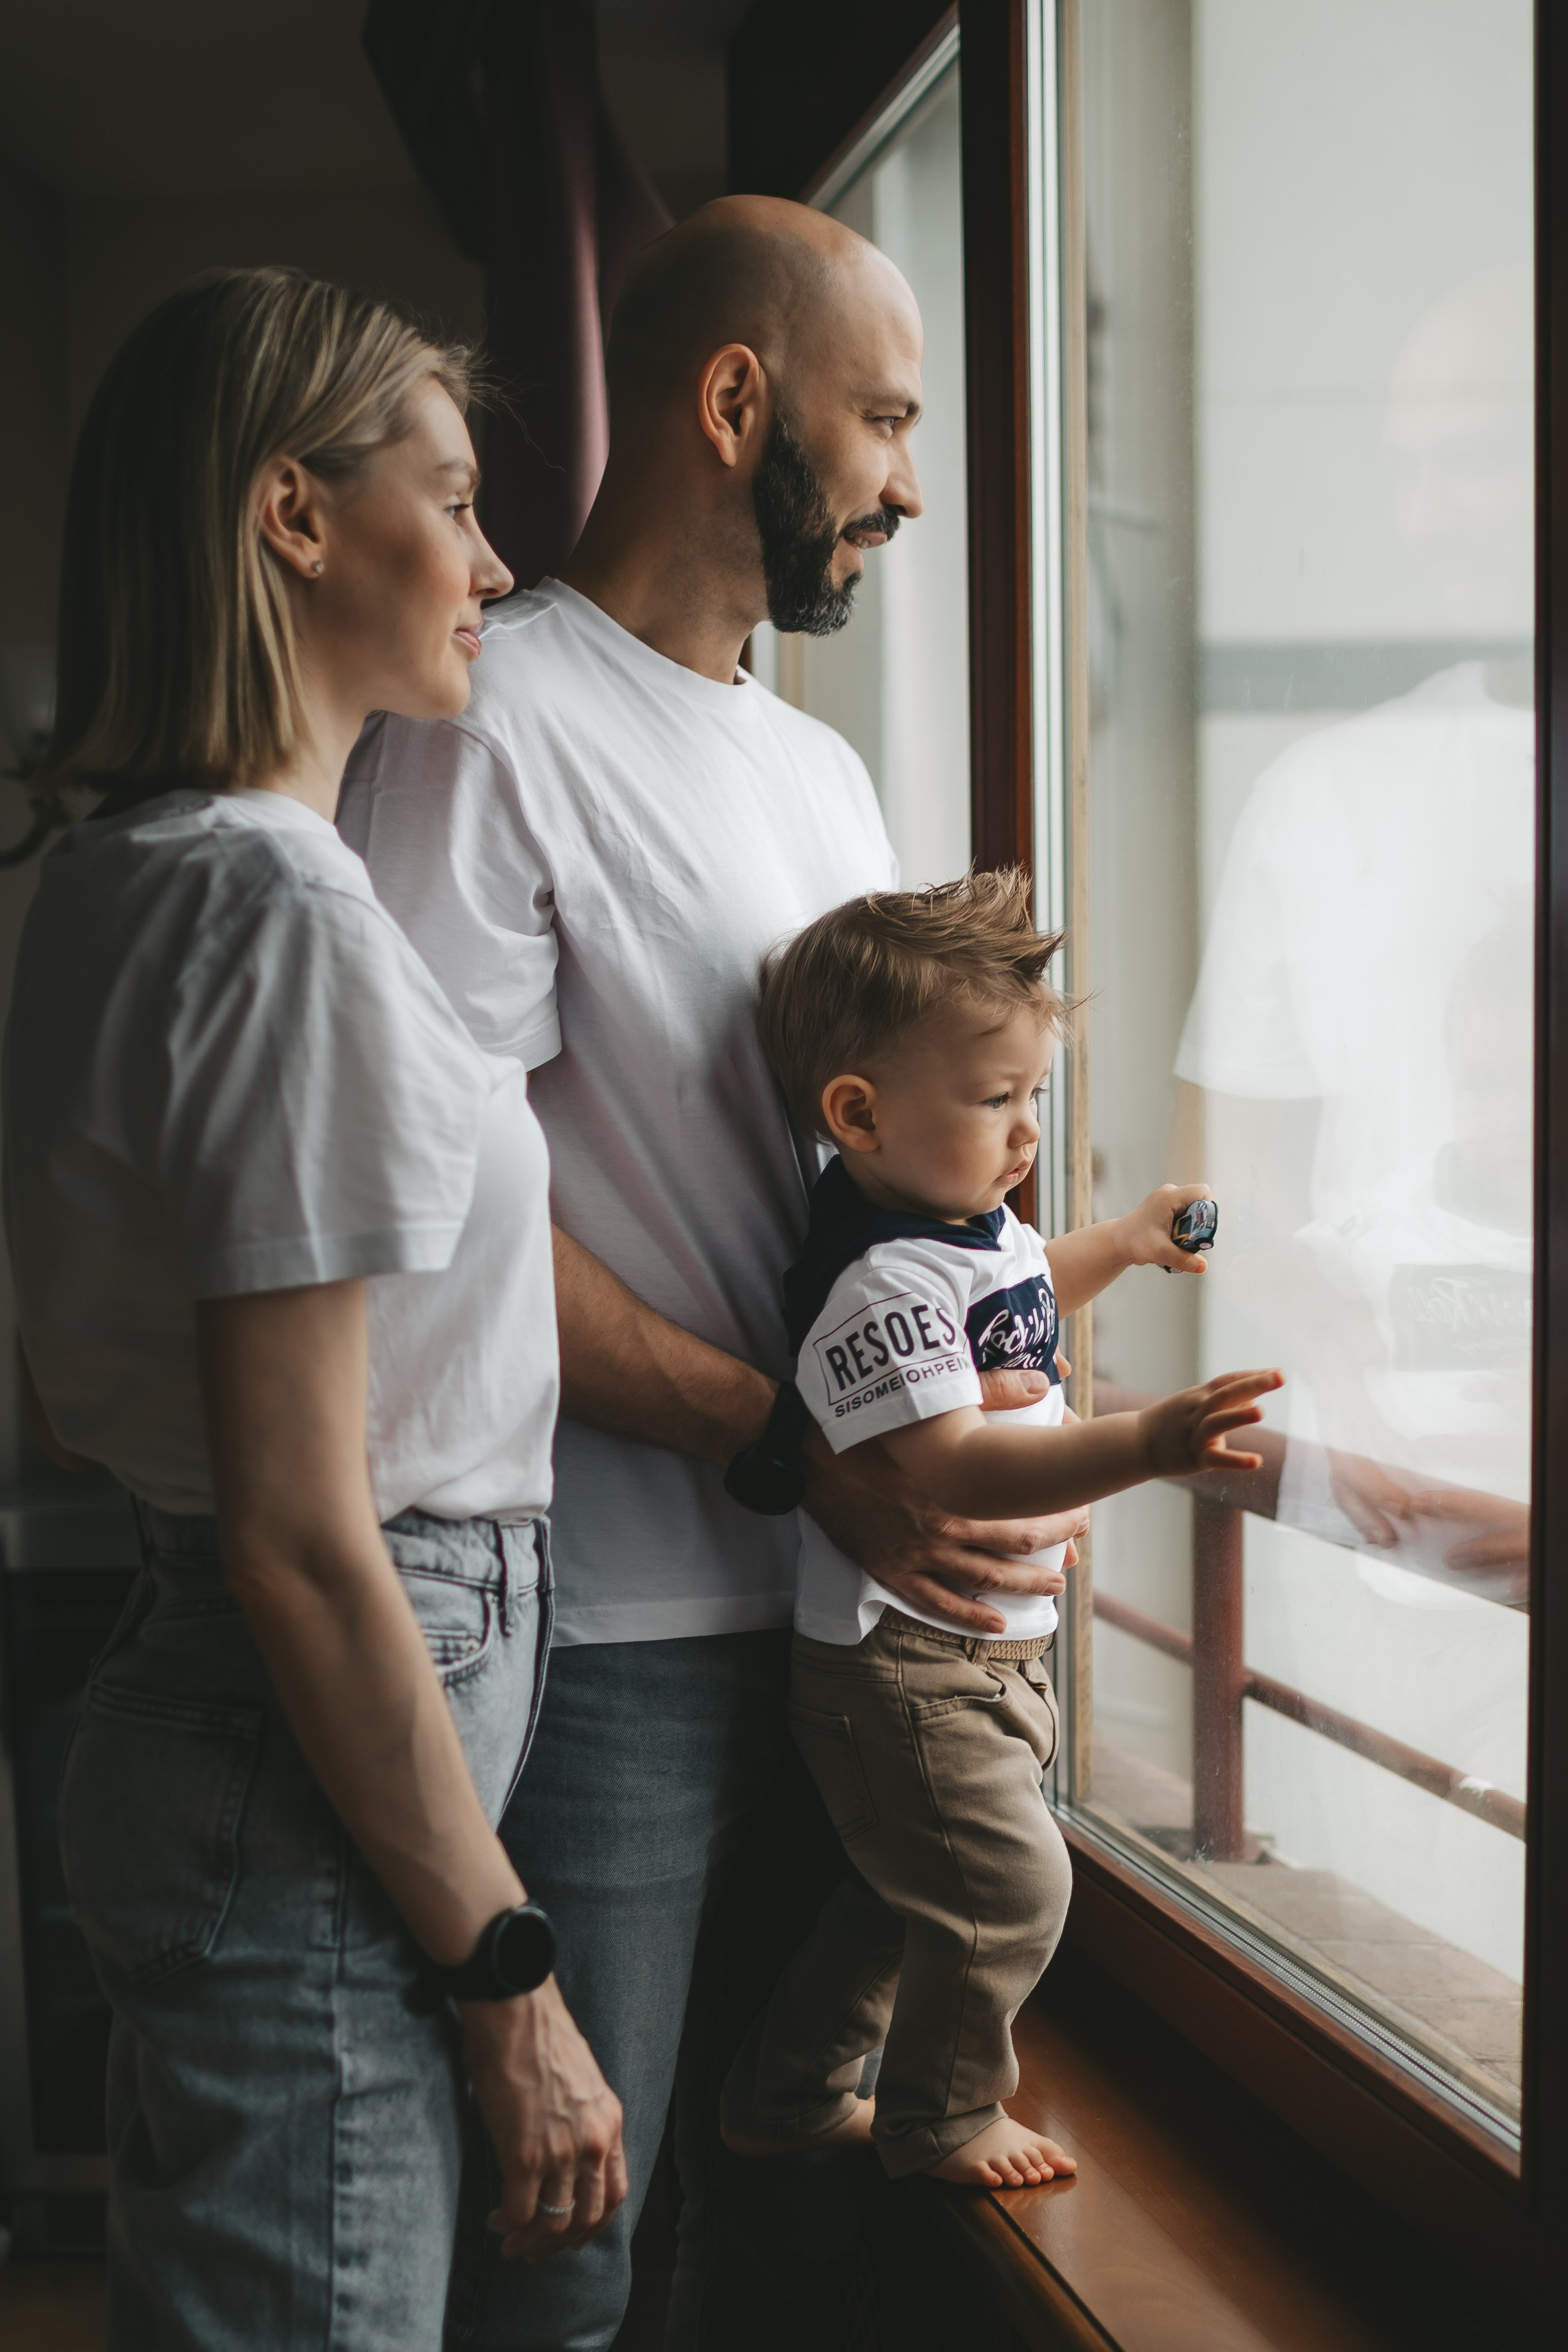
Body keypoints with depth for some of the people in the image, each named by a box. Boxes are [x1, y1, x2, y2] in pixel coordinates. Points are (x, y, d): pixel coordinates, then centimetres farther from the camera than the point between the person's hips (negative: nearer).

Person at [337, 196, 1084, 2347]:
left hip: (857, 1594, 8)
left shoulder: (821, 769, 16)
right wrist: (800, 1443, -20)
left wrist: (986, 1387, 1)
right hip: (616, 1628, -8)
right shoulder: (493, 720, -11)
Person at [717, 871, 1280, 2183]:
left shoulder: (974, 1220, 6)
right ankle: (939, 2121, 18)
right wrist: (1142, 1447, -46)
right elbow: (955, 1466, -37)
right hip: (902, 1663, -10)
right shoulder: (877, 1281, -26)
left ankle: (793, 2096, 38)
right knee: (1008, 1887, -6)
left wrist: (1127, 1241, 27)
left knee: (910, 1890, 21)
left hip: (989, 1644, 10)